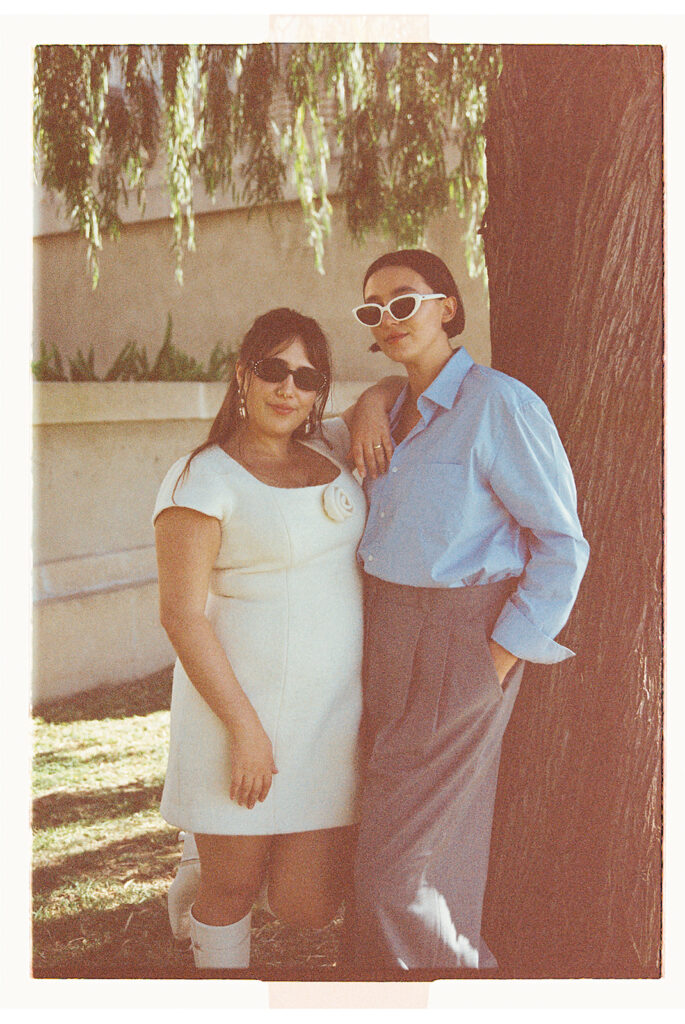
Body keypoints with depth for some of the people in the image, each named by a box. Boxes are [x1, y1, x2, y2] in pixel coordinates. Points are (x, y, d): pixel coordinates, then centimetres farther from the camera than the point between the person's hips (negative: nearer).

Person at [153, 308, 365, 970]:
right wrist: (244, 728, -16)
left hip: (332, 712, 5)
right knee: (231, 894, 8)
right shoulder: (202, 480, -10)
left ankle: (211, 849, 35)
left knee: (308, 908, 8)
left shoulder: (330, 452, 8)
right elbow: (181, 614, -13)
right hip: (239, 706, -5)